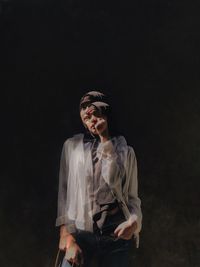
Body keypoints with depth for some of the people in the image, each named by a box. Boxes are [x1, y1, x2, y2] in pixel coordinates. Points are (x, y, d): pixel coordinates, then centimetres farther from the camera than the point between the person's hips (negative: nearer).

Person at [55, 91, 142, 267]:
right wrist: (66, 236, -5)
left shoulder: (125, 152, 10)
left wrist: (134, 221, -13)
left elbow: (132, 197, 8)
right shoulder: (72, 146, 8)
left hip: (117, 233, 1)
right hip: (79, 232, 0)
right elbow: (64, 192, 3)